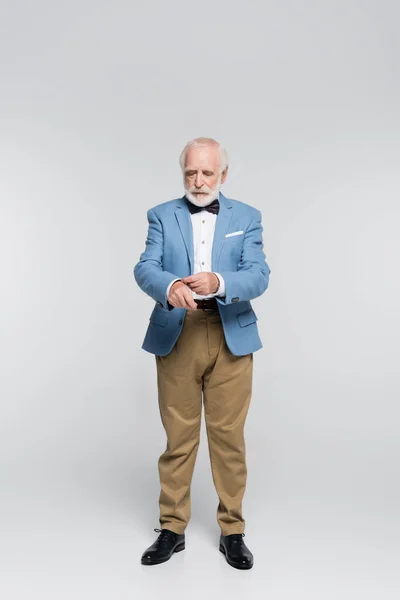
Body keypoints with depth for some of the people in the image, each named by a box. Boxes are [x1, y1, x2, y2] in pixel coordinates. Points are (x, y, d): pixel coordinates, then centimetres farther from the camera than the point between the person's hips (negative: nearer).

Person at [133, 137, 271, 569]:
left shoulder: (247, 217, 7)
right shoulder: (162, 215, 7)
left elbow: (259, 275, -6)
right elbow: (145, 268, -6)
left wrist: (218, 282, -27)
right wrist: (169, 286, -30)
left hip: (231, 336, 0)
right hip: (176, 336, 0)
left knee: (229, 435, 7)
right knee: (178, 436, 8)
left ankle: (232, 530, 24)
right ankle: (172, 528, 25)